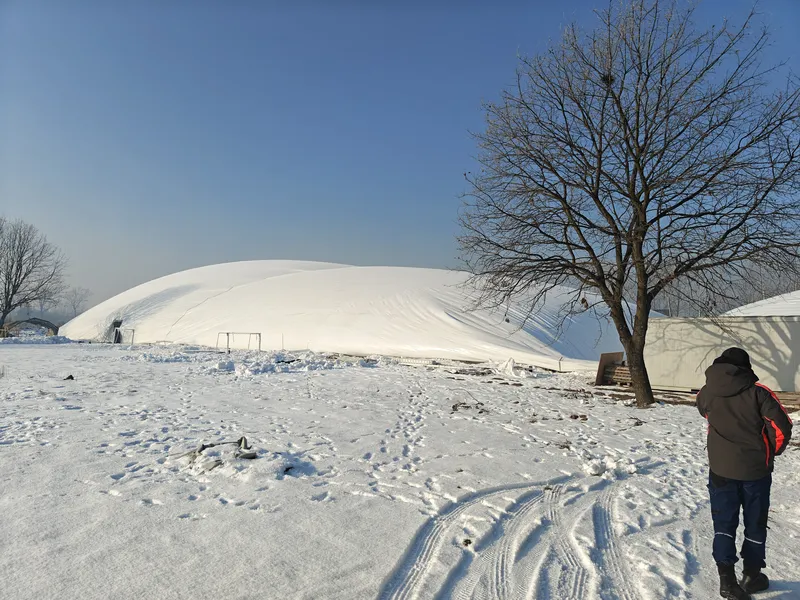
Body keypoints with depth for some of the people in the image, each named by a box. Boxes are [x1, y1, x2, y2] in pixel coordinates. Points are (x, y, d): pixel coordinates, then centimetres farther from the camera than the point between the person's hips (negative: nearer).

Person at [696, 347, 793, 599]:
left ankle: (727, 579, 8)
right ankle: (752, 576, 28)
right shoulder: (758, 392, -15)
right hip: (756, 469, -1)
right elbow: (782, 426, -13)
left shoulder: (706, 393, -6)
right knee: (755, 523, 17)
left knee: (724, 523, 11)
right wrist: (771, 453, 4)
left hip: (721, 469, 1)